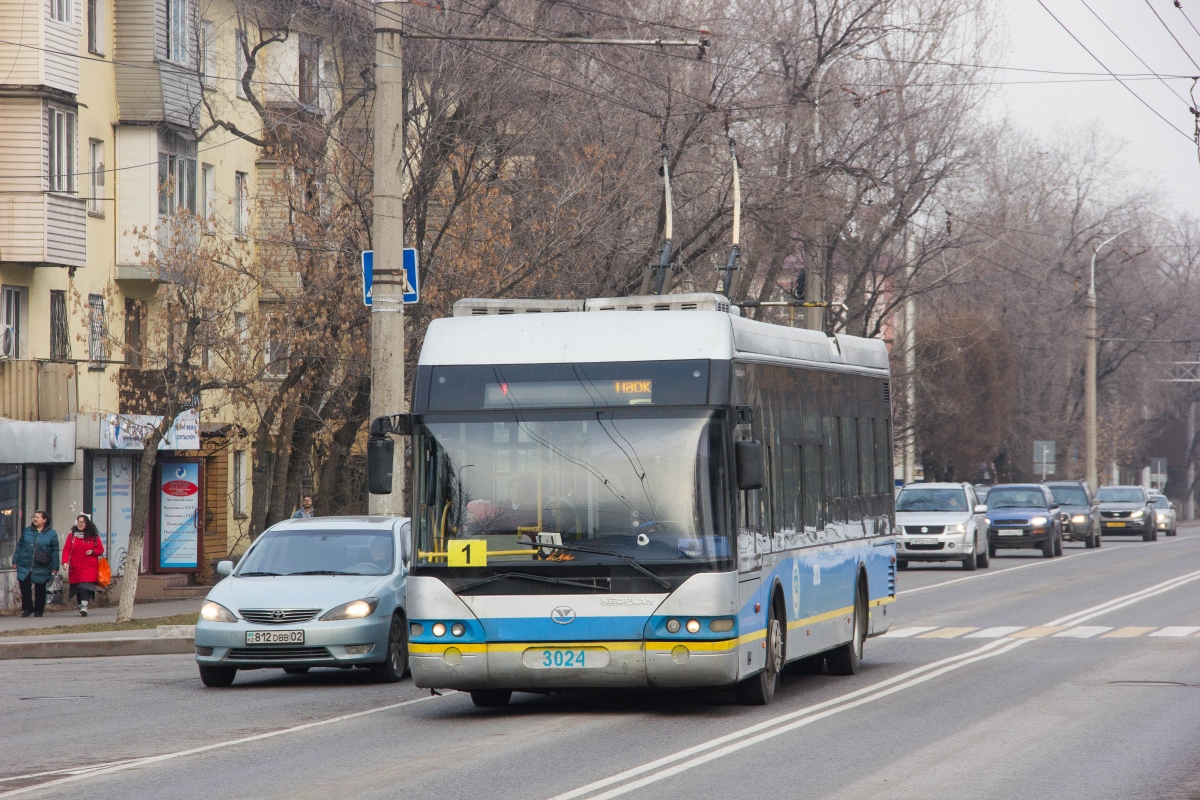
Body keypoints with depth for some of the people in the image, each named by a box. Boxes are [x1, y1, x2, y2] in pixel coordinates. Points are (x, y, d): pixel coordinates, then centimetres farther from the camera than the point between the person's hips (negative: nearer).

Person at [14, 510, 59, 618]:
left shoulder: (51, 533, -1)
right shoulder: (27, 530, 7)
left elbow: (55, 551, 1)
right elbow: (19, 546, 12)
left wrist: (54, 568, -2)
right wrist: (15, 560, 8)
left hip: (41, 568, -2)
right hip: (25, 566, 2)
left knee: (40, 589, 7)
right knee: (25, 588, -3)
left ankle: (39, 610, 20)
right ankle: (27, 608, 12)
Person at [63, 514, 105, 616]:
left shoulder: (94, 536, 8)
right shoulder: (71, 536, 8)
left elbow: (101, 550, 13)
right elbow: (66, 550, 2)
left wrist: (93, 552, -8)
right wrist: (65, 561, -14)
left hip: (90, 567, -2)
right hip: (75, 568, 2)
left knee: (86, 586, -17)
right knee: (77, 588, 1)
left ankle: (84, 607, -26)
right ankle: (81, 606, 11)